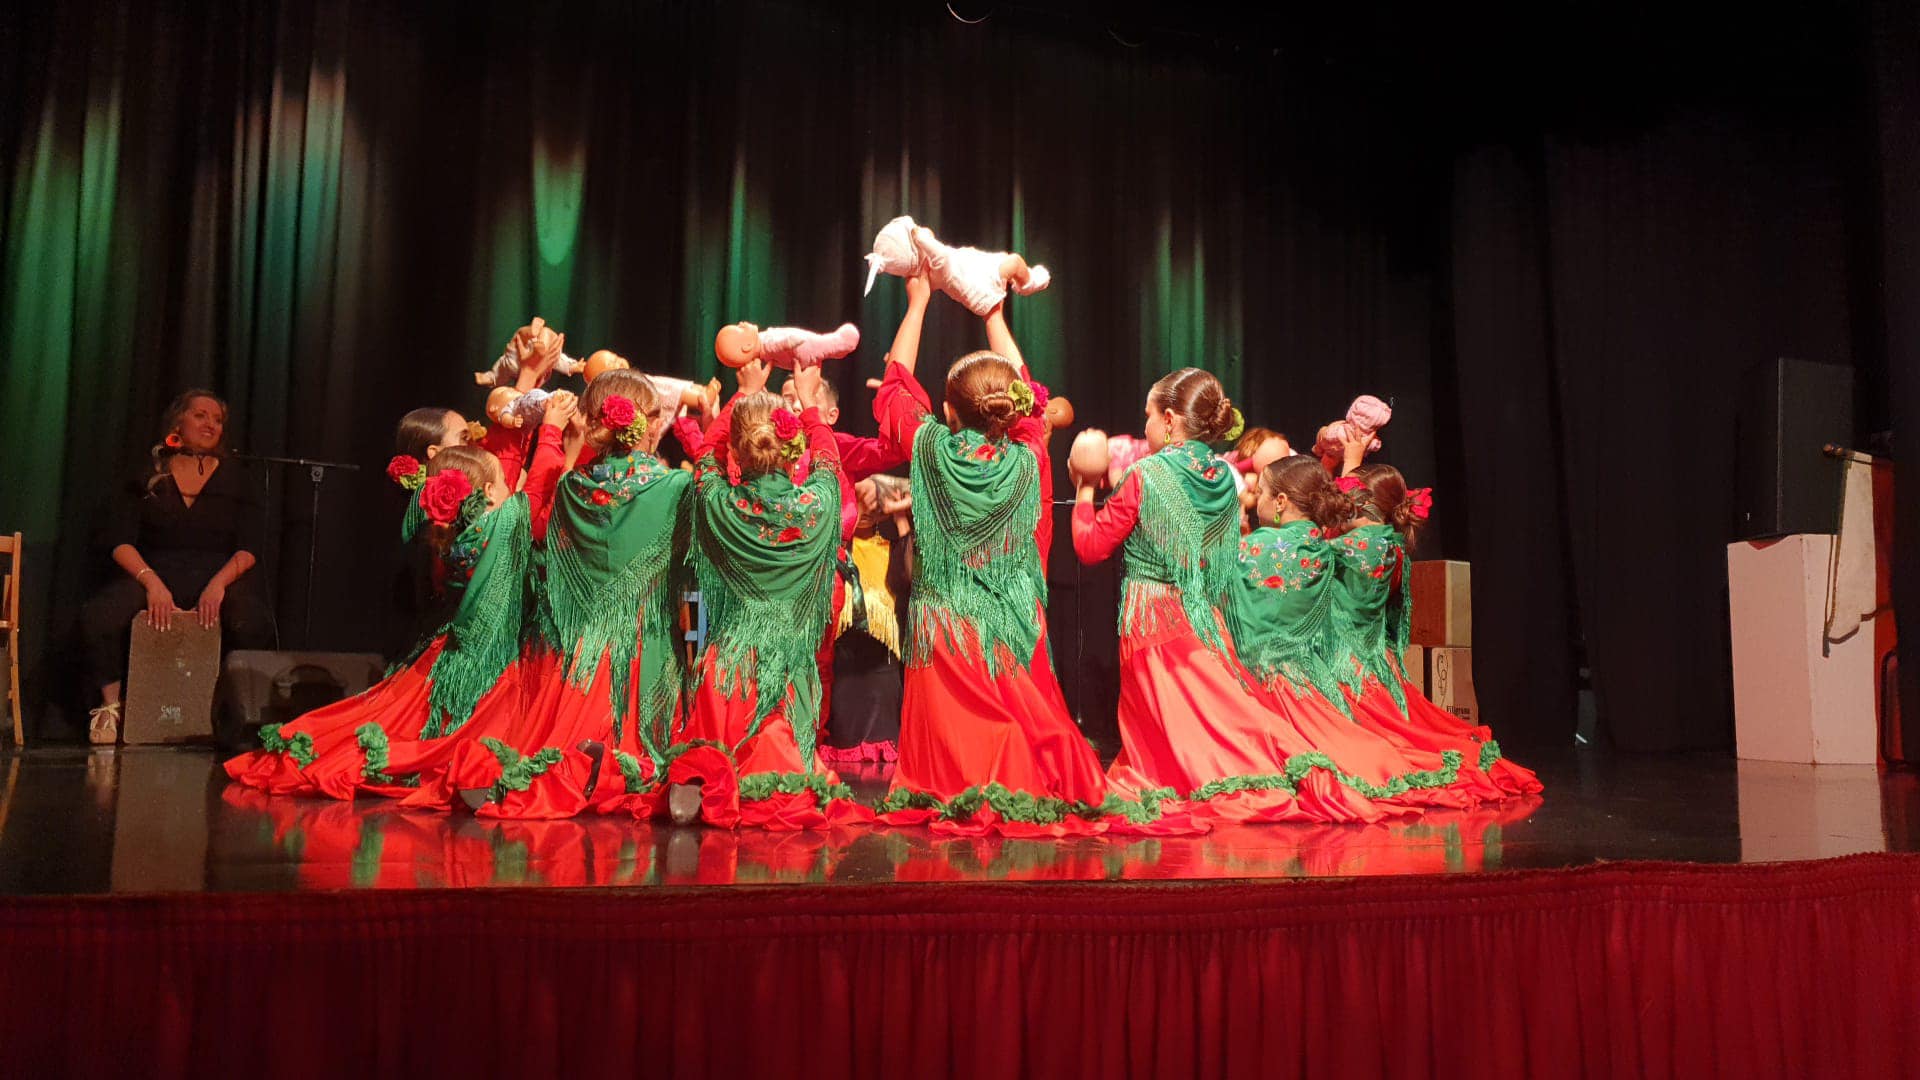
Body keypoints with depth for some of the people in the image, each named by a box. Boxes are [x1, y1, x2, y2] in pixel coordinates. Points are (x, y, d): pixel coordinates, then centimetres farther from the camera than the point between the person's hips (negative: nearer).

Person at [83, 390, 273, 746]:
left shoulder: (235, 481, 14)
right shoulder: (148, 477, 13)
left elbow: (249, 548, 3)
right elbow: (120, 540, 2)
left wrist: (218, 583, -17)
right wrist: (152, 582, -17)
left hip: (220, 574, -1)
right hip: (156, 570, 1)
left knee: (254, 623, -34)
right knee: (97, 615, -30)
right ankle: (111, 704, -11)